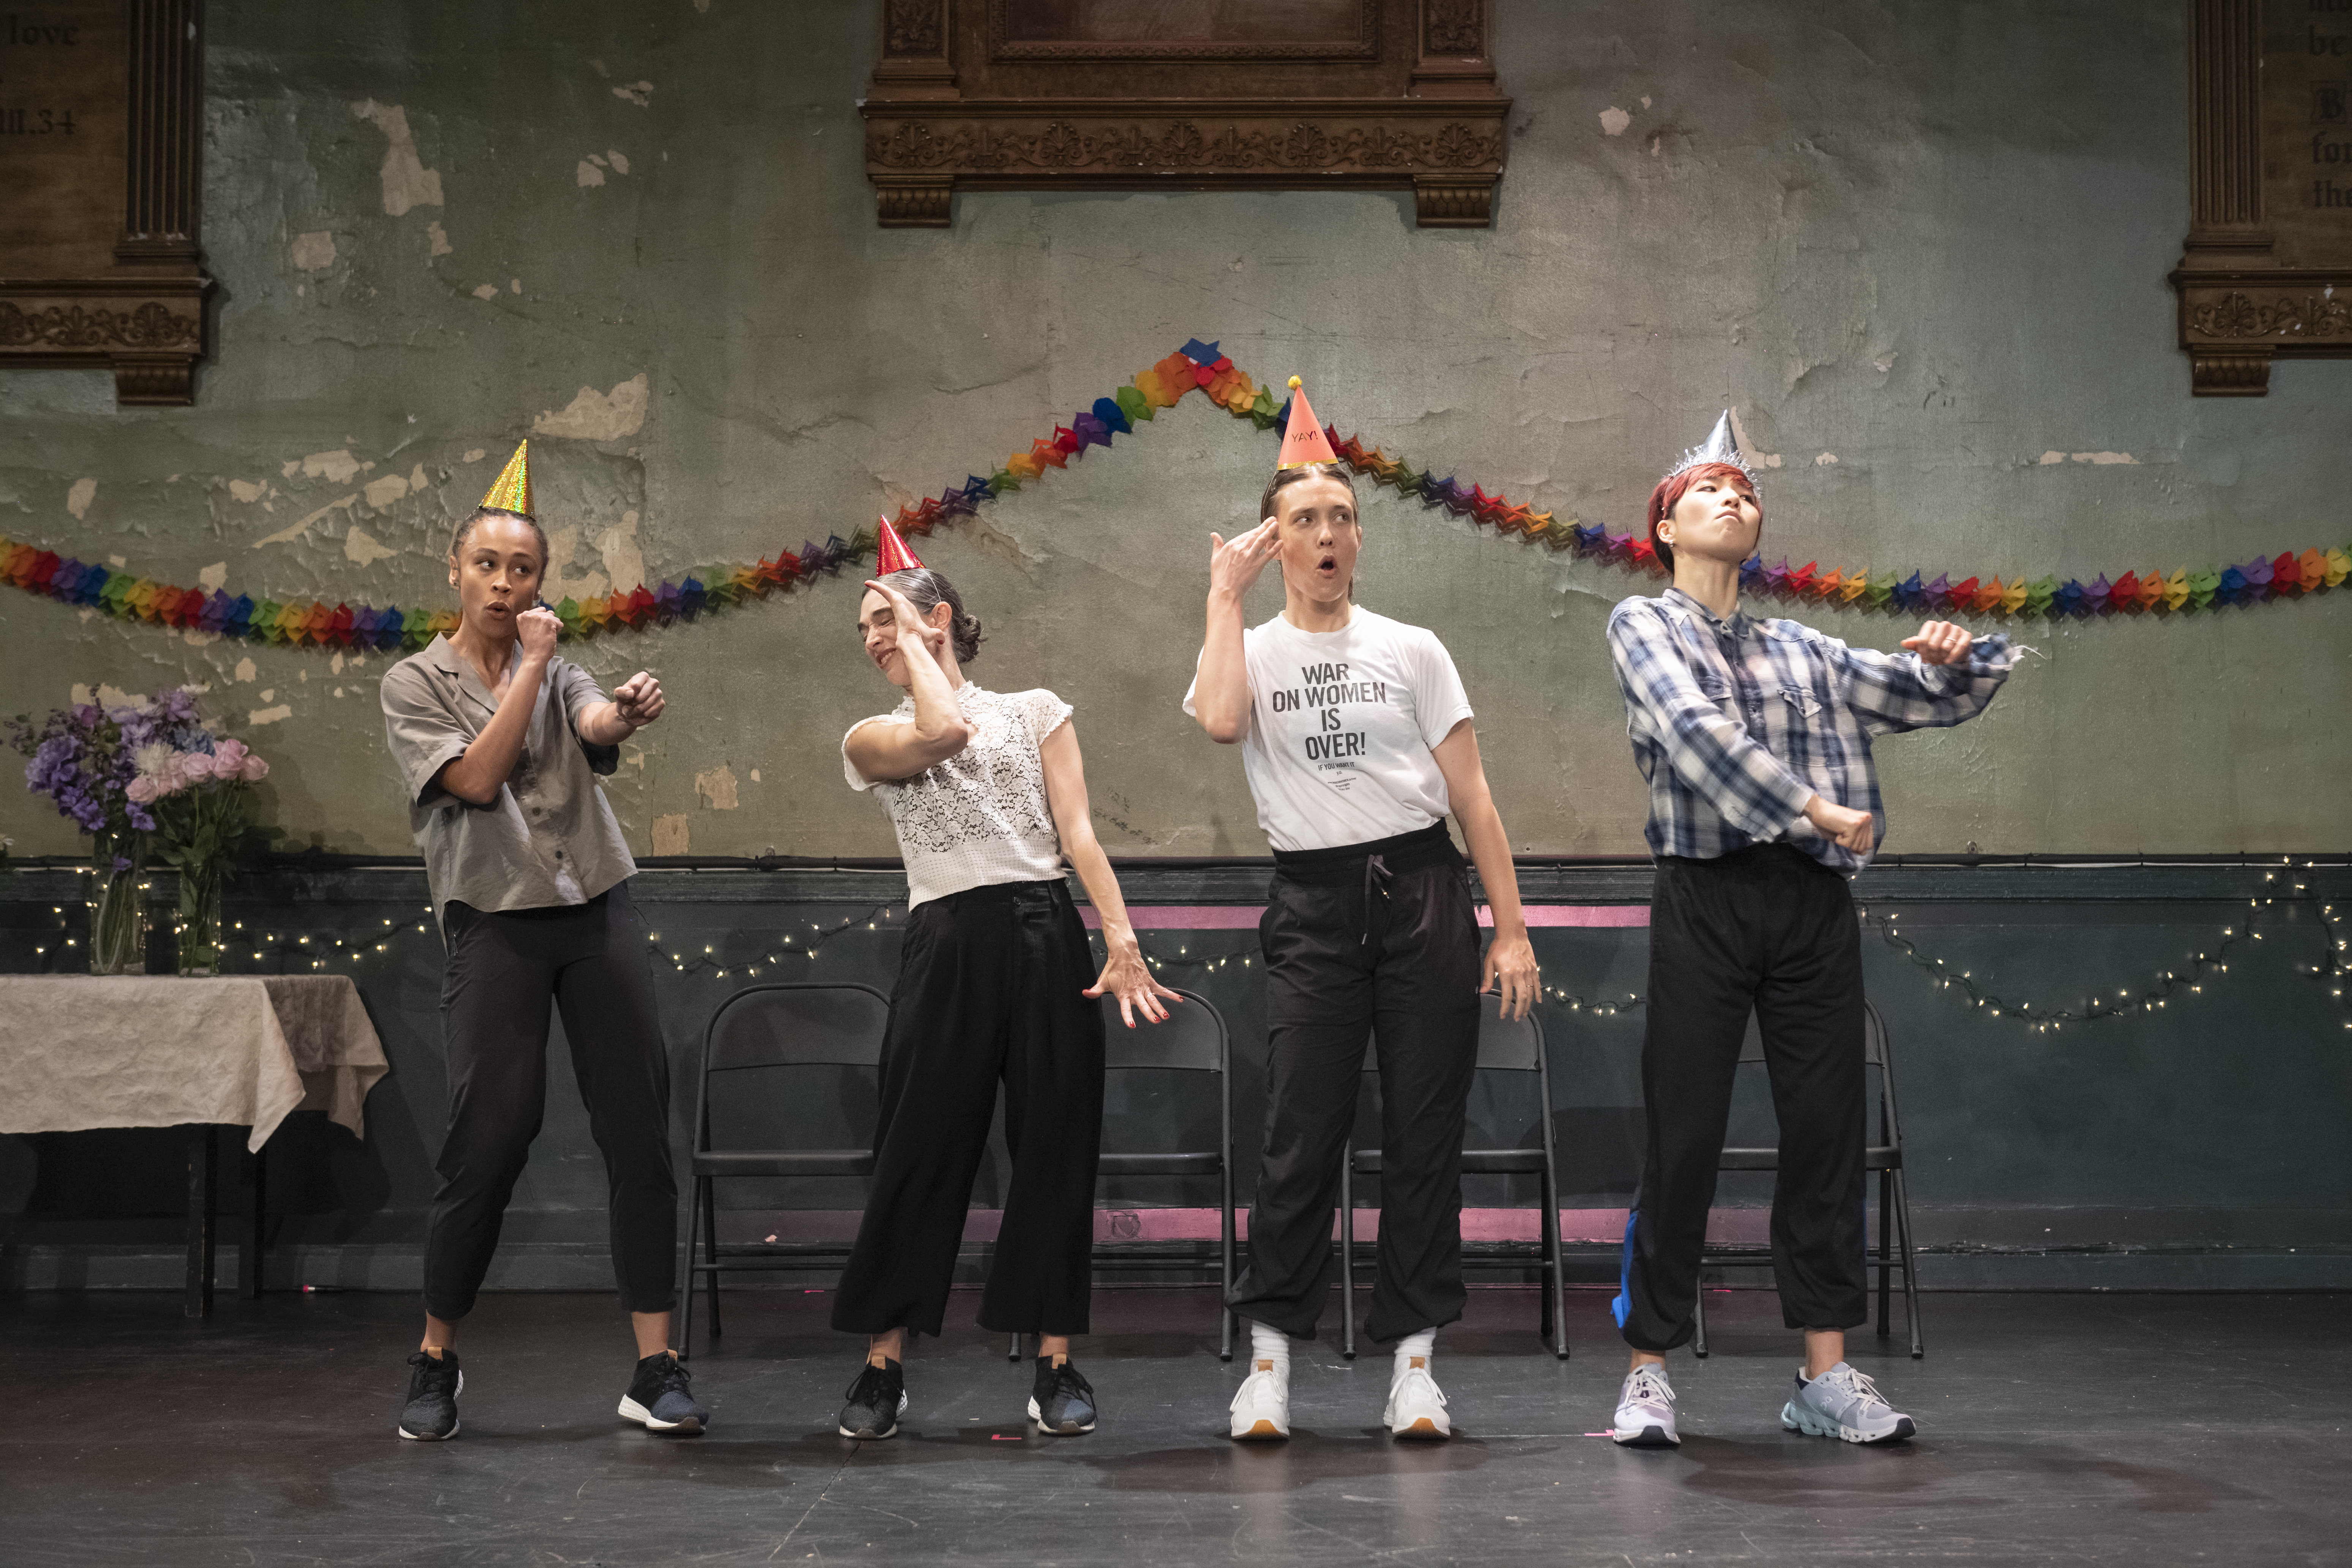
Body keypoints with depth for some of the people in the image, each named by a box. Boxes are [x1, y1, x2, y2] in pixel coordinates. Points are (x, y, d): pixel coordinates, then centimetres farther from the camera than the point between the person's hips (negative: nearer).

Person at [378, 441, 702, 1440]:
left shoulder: (561, 672, 14)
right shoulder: (415, 683, 6)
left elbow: (596, 726, -10)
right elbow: (478, 776, -11)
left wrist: (629, 710, -34)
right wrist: (532, 664, -8)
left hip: (599, 910, 3)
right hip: (497, 921, -3)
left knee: (640, 1135, -3)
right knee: (487, 1143, -4)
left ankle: (655, 1369, 0)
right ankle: (435, 1363, 14)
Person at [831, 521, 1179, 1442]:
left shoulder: (1036, 711, 13)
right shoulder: (870, 739, 12)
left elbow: (1077, 833, 4)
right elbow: (945, 733, -12)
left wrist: (1121, 934, -7)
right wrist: (915, 656, 2)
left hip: (1045, 936, 0)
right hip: (946, 945, 0)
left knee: (1056, 1149, 1)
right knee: (921, 1152, 0)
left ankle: (1056, 1367, 9)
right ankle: (882, 1366, 9)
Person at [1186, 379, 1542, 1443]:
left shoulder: (1411, 651, 10)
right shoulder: (1249, 652, 8)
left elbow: (1474, 799, 8)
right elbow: (1220, 719, -18)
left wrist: (1511, 931, 1)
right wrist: (1225, 593, -7)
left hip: (1425, 895, 1)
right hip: (1314, 905, -1)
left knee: (1426, 1133, 1)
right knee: (1301, 1134, -6)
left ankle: (1413, 1358, 9)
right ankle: (1271, 1353, 4)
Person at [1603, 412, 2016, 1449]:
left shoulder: (1804, 653, 20)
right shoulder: (1643, 625, 7)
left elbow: (1941, 700, 22)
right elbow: (1699, 731, -11)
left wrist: (1957, 658, -2)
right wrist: (1815, 808, -18)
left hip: (1814, 901, 4)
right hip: (1706, 898, -4)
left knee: (1827, 1132, 3)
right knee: (1684, 1139, -4)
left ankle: (1825, 1374, 9)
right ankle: (1648, 1371, 3)